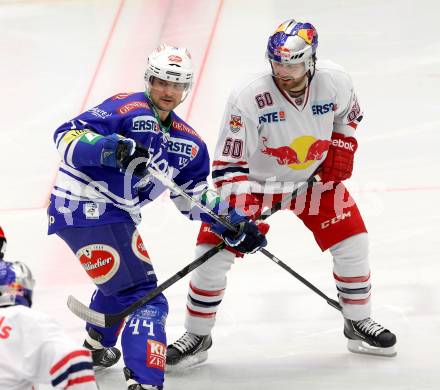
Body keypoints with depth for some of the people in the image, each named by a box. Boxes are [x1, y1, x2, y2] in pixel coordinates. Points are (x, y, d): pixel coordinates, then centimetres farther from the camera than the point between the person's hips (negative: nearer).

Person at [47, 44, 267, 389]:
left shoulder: (189, 143, 11)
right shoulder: (129, 109, -15)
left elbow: (196, 196, 19)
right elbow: (67, 137, -22)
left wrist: (236, 227, 9)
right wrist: (110, 148, -38)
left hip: (117, 214, 10)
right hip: (83, 208, -10)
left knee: (123, 280, 34)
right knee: (142, 295, -17)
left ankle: (96, 348, 60)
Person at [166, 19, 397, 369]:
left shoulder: (335, 81, -19)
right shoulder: (248, 98, -29)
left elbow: (348, 114, 9)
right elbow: (228, 164, -24)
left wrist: (342, 147, -4)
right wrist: (240, 214, -33)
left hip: (315, 176, 3)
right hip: (256, 180, -3)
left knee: (352, 244, -3)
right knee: (214, 252, -10)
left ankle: (359, 324, 20)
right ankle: (197, 337, 9)